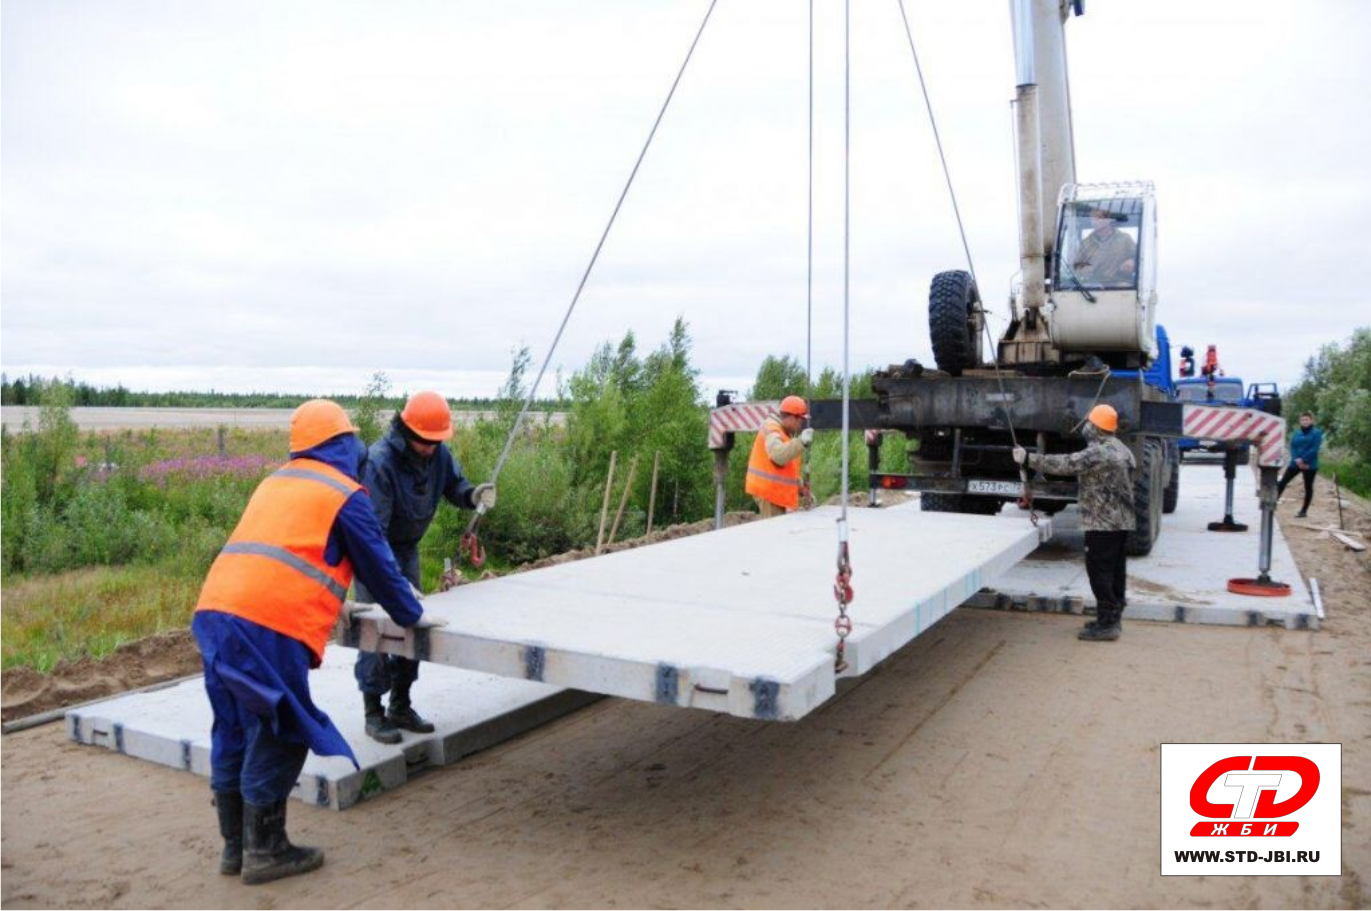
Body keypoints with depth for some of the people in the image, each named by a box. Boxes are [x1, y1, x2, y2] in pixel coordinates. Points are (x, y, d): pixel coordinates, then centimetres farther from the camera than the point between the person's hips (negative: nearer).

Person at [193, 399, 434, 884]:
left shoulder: (276, 482, 24)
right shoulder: (345, 494, 1)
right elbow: (377, 565, 6)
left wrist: (328, 600, 46)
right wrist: (411, 615, 21)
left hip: (215, 611, 8)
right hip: (268, 624, -8)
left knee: (234, 730, 15)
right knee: (277, 734, 3)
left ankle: (235, 845, 25)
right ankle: (265, 851, 11)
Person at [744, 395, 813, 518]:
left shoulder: (785, 431, 16)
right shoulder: (771, 429, -16)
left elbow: (788, 466, 22)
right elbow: (778, 455, -37)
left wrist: (801, 488, 17)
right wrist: (801, 442, -47)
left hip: (776, 490, 10)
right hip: (768, 489, -10)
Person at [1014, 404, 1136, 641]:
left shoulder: (1098, 452, -18)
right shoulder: (1120, 449, 15)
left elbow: (1064, 464, -24)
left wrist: (1029, 459, -19)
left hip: (1103, 522, -10)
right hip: (1122, 521, 10)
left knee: (1099, 571, -5)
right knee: (1116, 570, 14)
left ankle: (1107, 623, -4)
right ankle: (1113, 617, 23)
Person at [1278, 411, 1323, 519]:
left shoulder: (1317, 433, -3)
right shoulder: (1296, 434, 9)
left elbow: (1314, 449, -13)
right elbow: (1292, 447, 2)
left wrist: (1303, 460, -19)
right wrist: (1297, 460, -14)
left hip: (1310, 465, -4)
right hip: (1295, 463, 4)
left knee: (1308, 487, 5)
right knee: (1282, 482, -5)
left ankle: (1304, 511, 11)